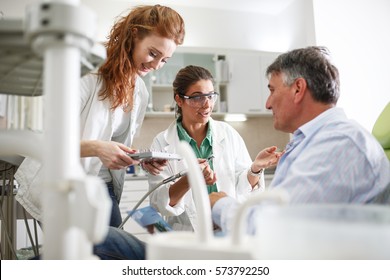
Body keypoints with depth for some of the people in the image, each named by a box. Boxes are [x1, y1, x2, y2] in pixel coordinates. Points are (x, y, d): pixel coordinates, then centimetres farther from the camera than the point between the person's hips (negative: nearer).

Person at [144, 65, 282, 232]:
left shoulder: (228, 133, 6)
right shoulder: (162, 142, -1)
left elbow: (242, 187, 5)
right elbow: (159, 202, -8)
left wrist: (255, 168, -15)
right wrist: (189, 180, -25)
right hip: (187, 232, -2)